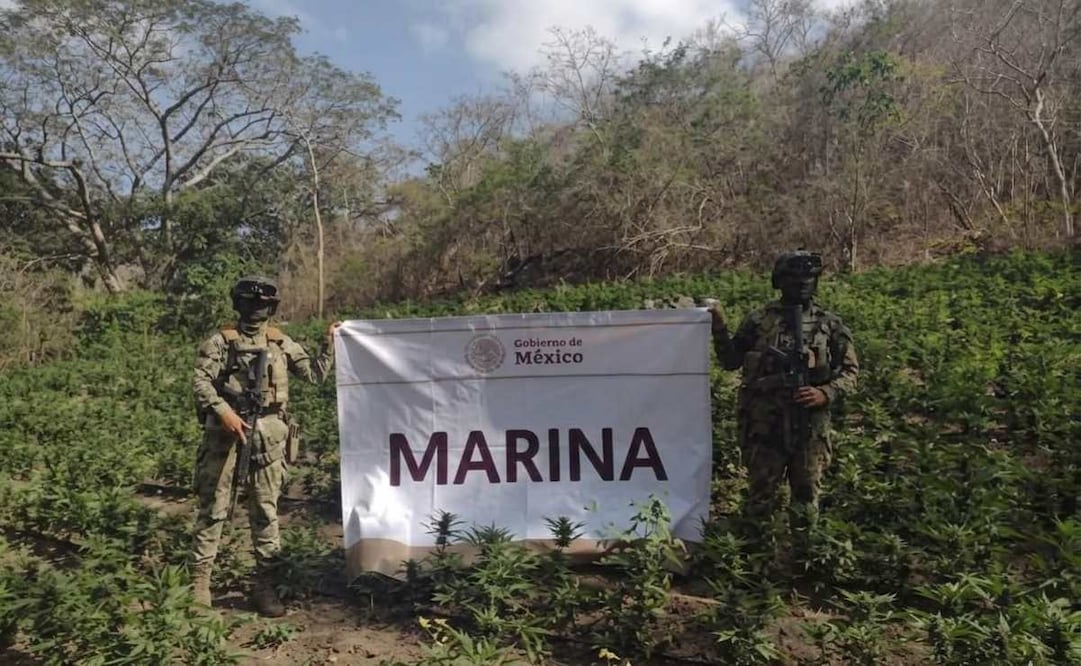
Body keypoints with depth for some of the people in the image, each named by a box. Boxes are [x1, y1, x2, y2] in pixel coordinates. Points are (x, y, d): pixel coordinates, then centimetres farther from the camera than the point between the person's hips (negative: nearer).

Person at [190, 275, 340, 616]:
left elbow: (316, 373, 15)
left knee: (265, 511, 5)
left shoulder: (281, 343, 13)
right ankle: (199, 582, 16)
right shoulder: (221, 341, 3)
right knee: (213, 507, 3)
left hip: (268, 434, 2)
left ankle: (264, 584, 14)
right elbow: (201, 381, -6)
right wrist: (224, 411, -19)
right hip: (225, 431, -2)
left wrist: (330, 341, 6)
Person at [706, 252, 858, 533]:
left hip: (810, 424, 1)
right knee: (761, 492, 9)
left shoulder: (830, 325, 4)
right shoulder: (759, 320, 2)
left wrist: (826, 393, -12)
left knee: (807, 493, 12)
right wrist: (719, 325, -5)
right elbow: (730, 361, 7)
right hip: (765, 423, -1)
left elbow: (850, 370, 5)